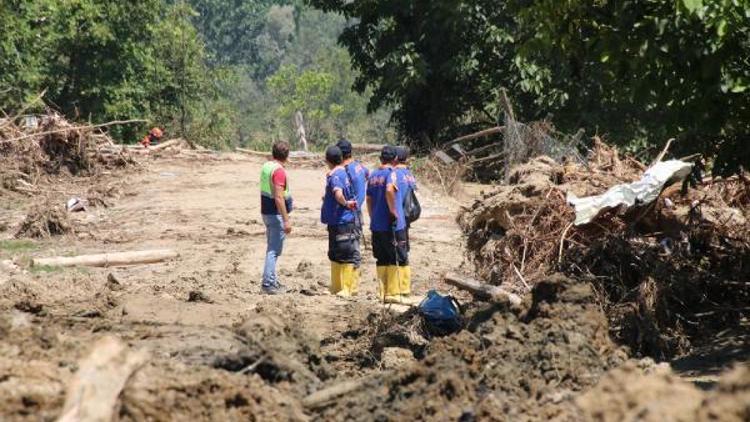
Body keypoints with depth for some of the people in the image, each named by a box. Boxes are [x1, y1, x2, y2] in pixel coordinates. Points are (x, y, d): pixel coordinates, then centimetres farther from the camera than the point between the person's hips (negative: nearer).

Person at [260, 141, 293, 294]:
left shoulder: (266, 167, 9)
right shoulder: (279, 171, -19)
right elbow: (279, 197, -24)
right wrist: (286, 220, -22)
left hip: (266, 212, 10)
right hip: (276, 214, -10)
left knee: (272, 248, 17)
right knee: (274, 250, -6)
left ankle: (272, 281, 23)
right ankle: (268, 283, -5)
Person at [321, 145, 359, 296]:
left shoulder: (335, 176, -18)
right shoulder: (344, 172, 10)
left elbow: (338, 194, -34)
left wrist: (345, 203, -18)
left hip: (342, 222, -10)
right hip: (336, 221, 10)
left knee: (347, 256, -3)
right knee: (335, 255, 17)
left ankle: (349, 288, 2)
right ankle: (337, 287, 25)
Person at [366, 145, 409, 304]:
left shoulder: (373, 175, 11)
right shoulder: (391, 172, -10)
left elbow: (369, 199, 14)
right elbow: (389, 190, -29)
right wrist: (393, 211, -19)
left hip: (376, 225, 7)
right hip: (392, 225, -7)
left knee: (382, 260, 13)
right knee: (399, 259, 2)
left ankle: (384, 293, 15)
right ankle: (396, 293, 1)